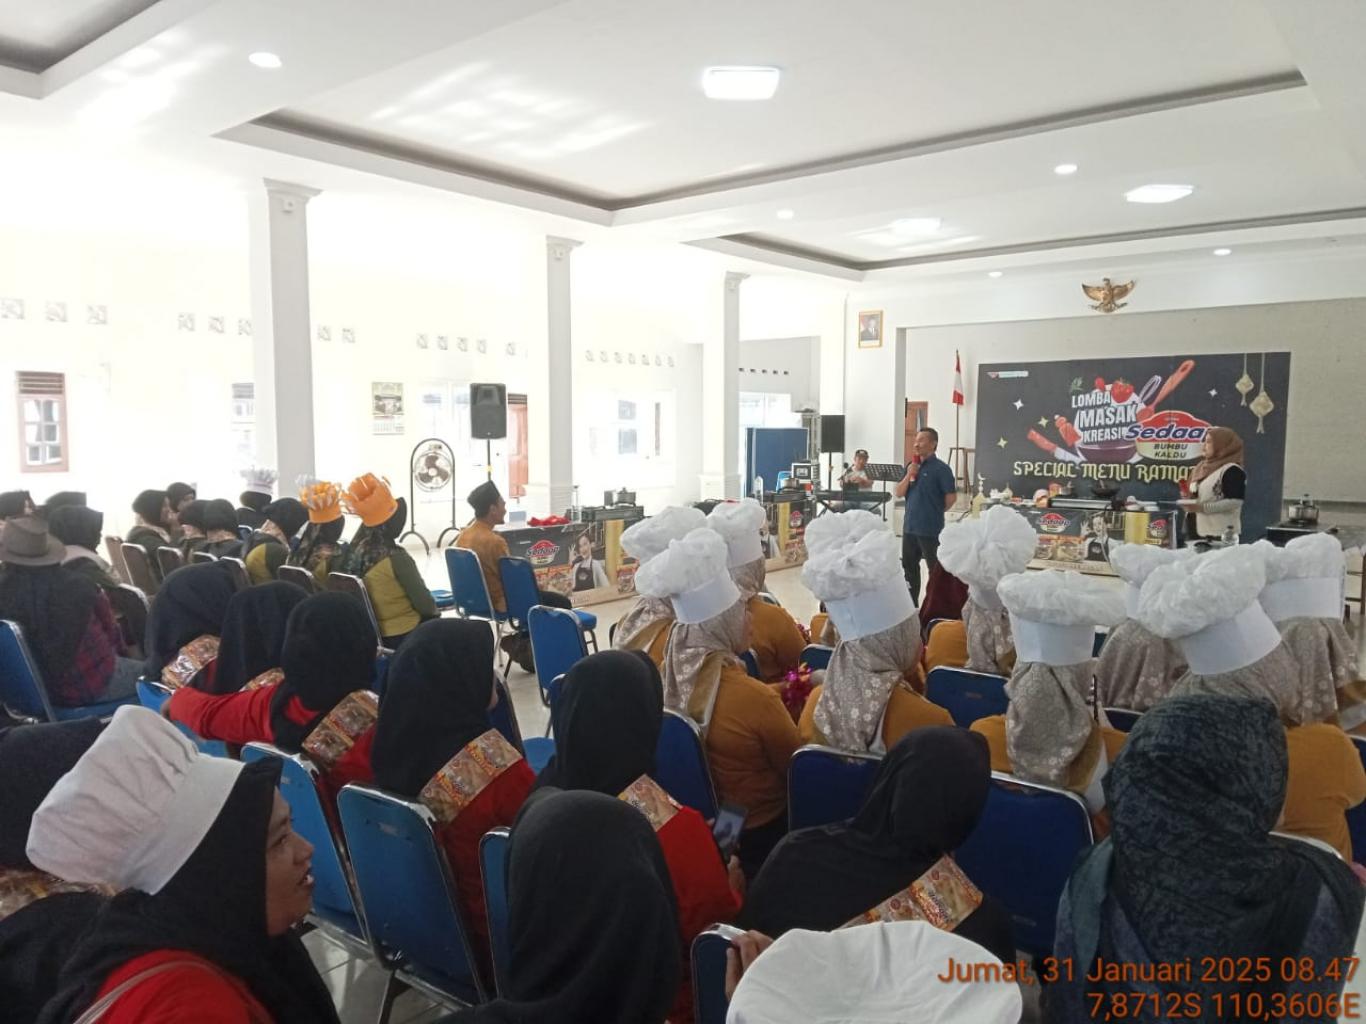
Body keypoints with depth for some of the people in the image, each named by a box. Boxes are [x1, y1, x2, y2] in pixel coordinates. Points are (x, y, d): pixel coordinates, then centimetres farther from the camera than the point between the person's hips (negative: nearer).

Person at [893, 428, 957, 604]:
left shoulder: (940, 468, -10)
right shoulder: (911, 466, 9)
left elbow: (952, 497, -10)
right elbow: (898, 493, 5)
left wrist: (936, 511, 4)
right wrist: (909, 475, -9)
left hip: (930, 529, -7)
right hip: (910, 526, 7)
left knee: (936, 569, 2)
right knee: (909, 566, 14)